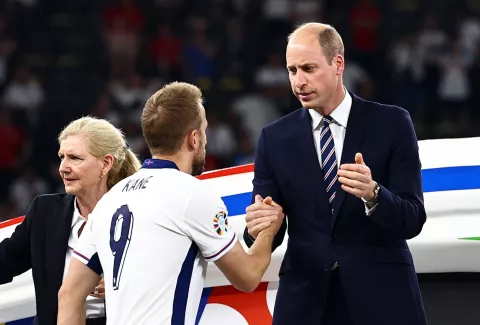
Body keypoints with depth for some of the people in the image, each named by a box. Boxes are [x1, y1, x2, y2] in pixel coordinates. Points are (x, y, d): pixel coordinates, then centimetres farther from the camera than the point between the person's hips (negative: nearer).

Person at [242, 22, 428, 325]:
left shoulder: (391, 124, -1)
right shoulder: (275, 138, 5)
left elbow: (412, 219, -6)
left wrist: (372, 194, -26)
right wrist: (257, 228, -21)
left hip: (381, 299, -2)